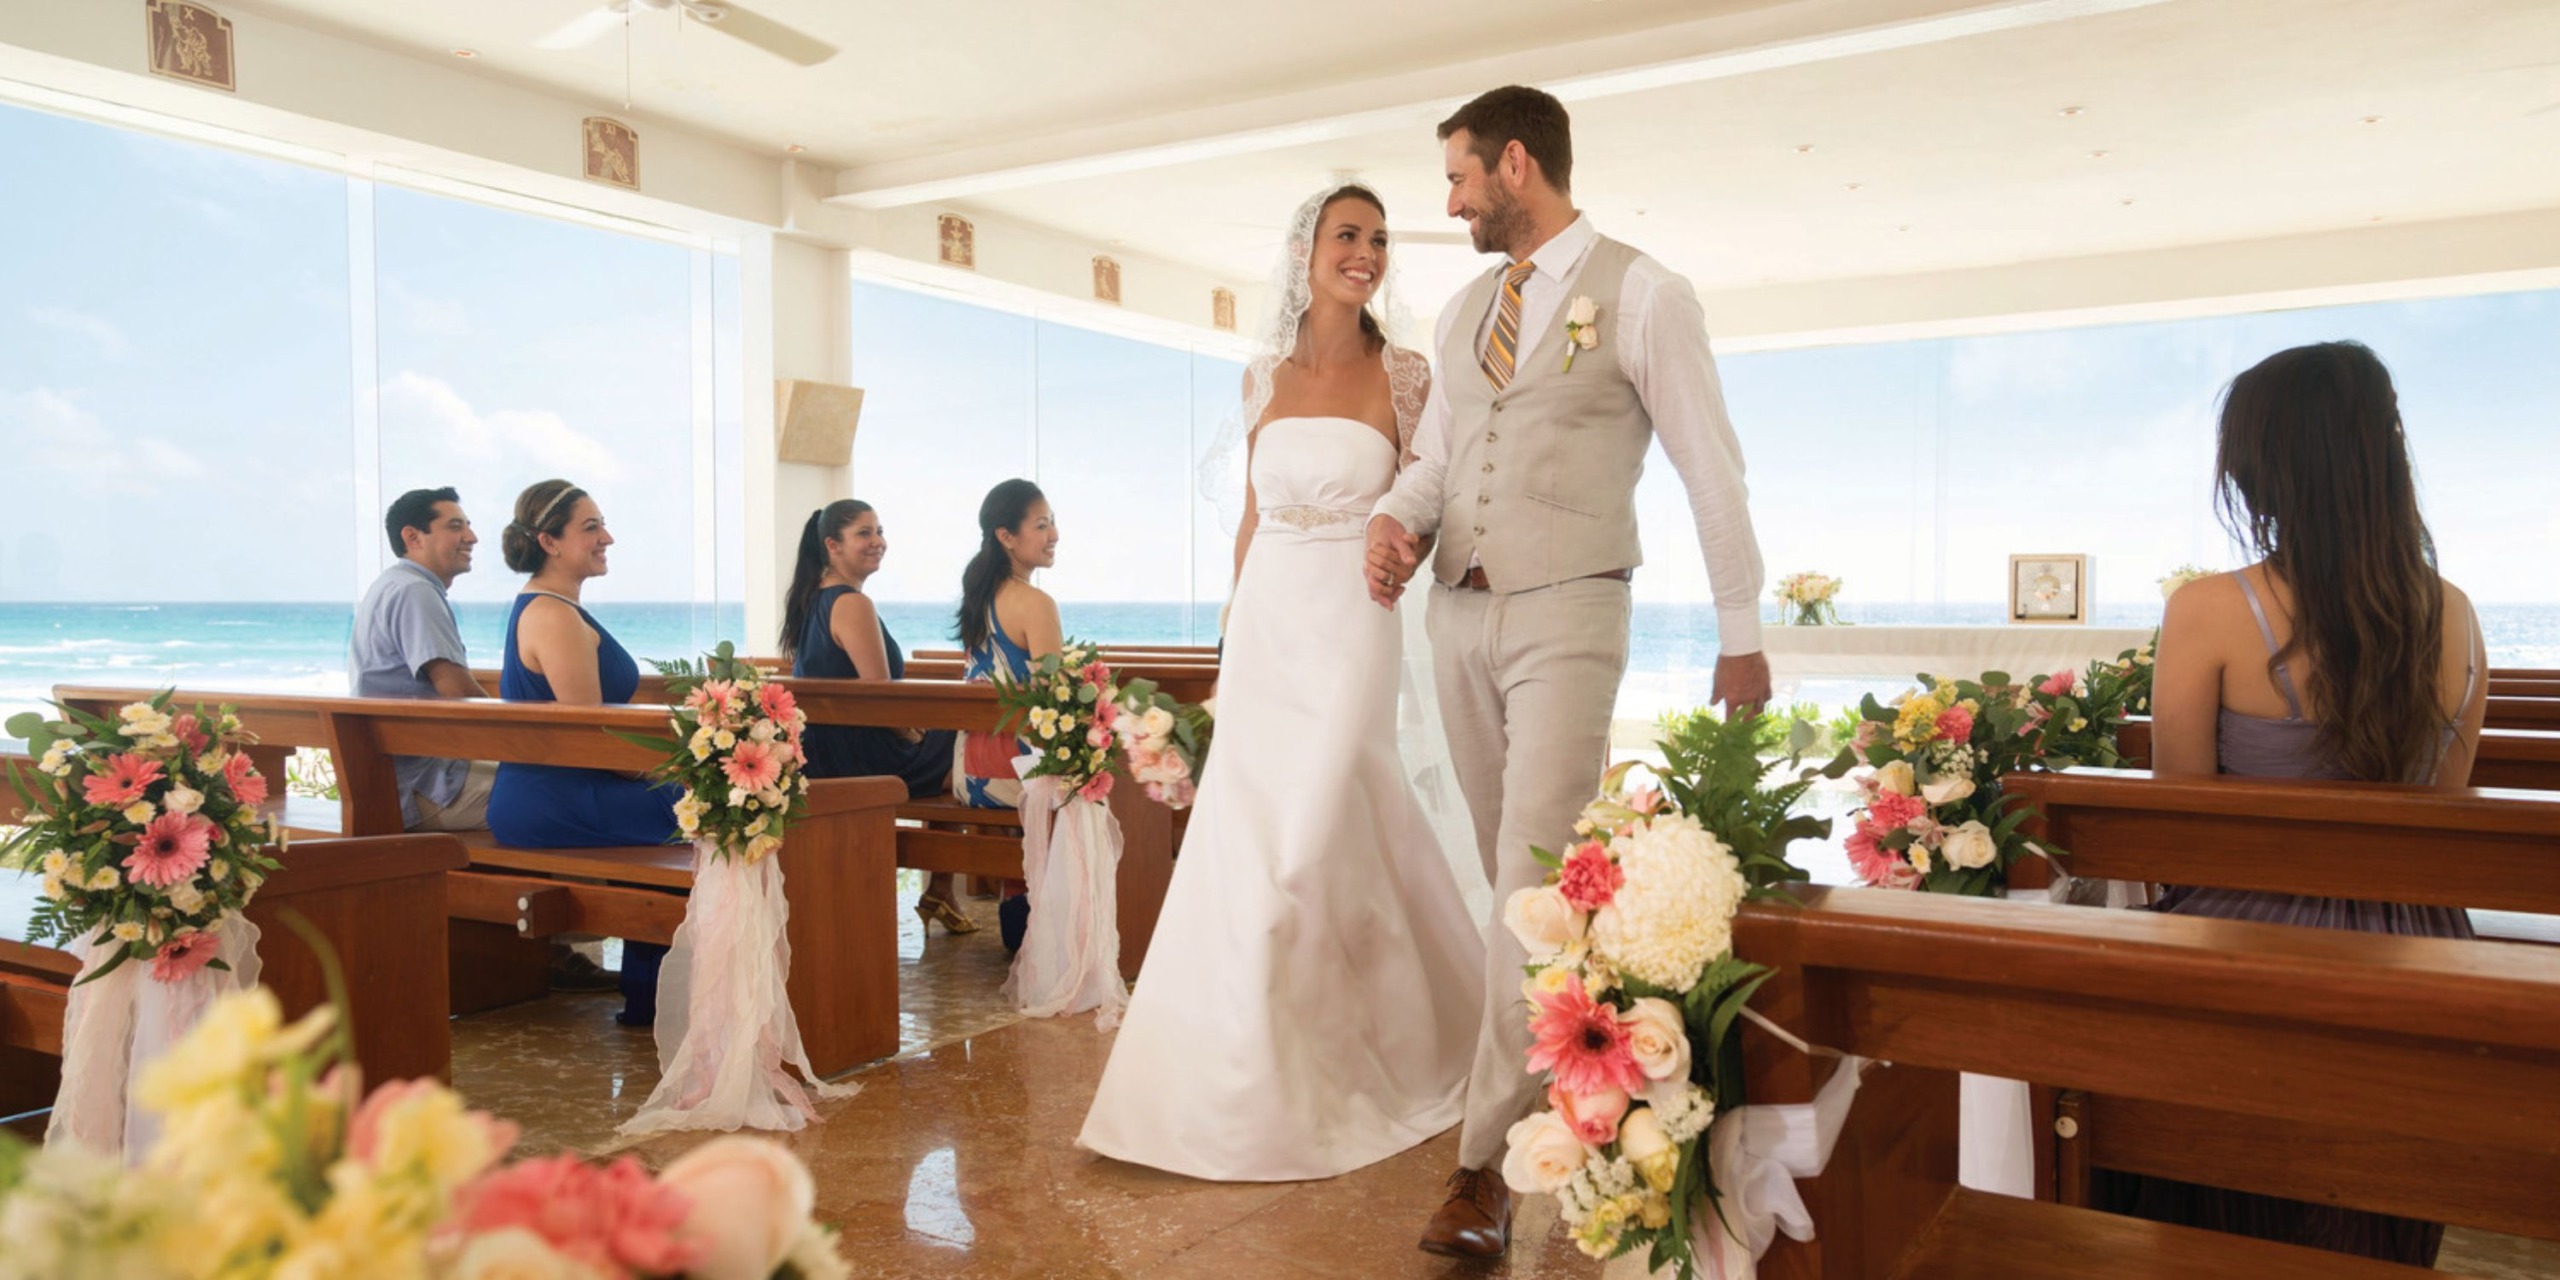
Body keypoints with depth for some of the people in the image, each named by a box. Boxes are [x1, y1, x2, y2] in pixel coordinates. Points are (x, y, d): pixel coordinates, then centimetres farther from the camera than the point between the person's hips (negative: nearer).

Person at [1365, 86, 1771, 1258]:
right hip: (1458, 614, 7)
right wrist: (1395, 516, -3)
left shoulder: (1642, 296, -4)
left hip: (1566, 615, -6)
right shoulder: (1466, 312, 15)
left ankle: (1489, 1159, -7)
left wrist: (1741, 635, 0)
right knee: (1507, 877, 12)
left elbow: (1712, 473, -2)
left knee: (1535, 880, -11)